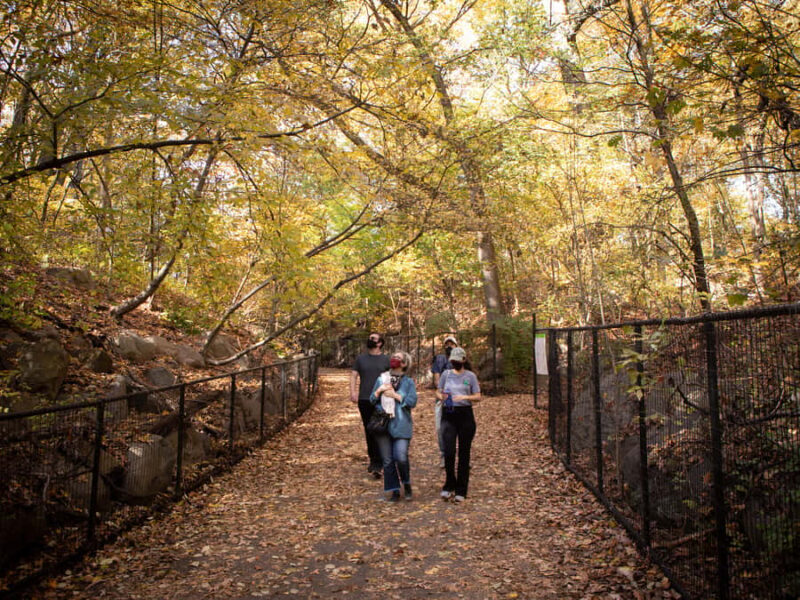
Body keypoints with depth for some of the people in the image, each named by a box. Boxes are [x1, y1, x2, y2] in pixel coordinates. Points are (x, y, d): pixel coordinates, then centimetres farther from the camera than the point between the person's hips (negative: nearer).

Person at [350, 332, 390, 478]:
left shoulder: (386, 360, 4)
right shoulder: (360, 358, 11)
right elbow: (353, 375, 8)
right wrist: (353, 391, -7)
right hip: (364, 400, 3)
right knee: (368, 431, 12)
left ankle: (377, 465, -7)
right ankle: (372, 459, 27)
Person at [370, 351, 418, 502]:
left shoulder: (408, 382, 4)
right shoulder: (381, 379, 12)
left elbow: (412, 401, -7)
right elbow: (372, 400, 11)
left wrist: (395, 395, -11)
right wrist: (379, 391, -8)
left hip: (401, 425, -3)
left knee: (401, 457, -13)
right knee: (387, 460, 5)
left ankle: (406, 484, 16)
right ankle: (394, 491, 18)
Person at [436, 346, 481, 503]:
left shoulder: (470, 376, 4)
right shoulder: (446, 374, 9)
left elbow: (478, 396, 1)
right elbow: (438, 392, 14)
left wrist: (465, 397, -18)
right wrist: (442, 397, -9)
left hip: (465, 415, -1)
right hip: (448, 415, 1)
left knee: (464, 453, 3)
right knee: (449, 451, -8)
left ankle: (461, 491, 13)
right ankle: (449, 485, 12)